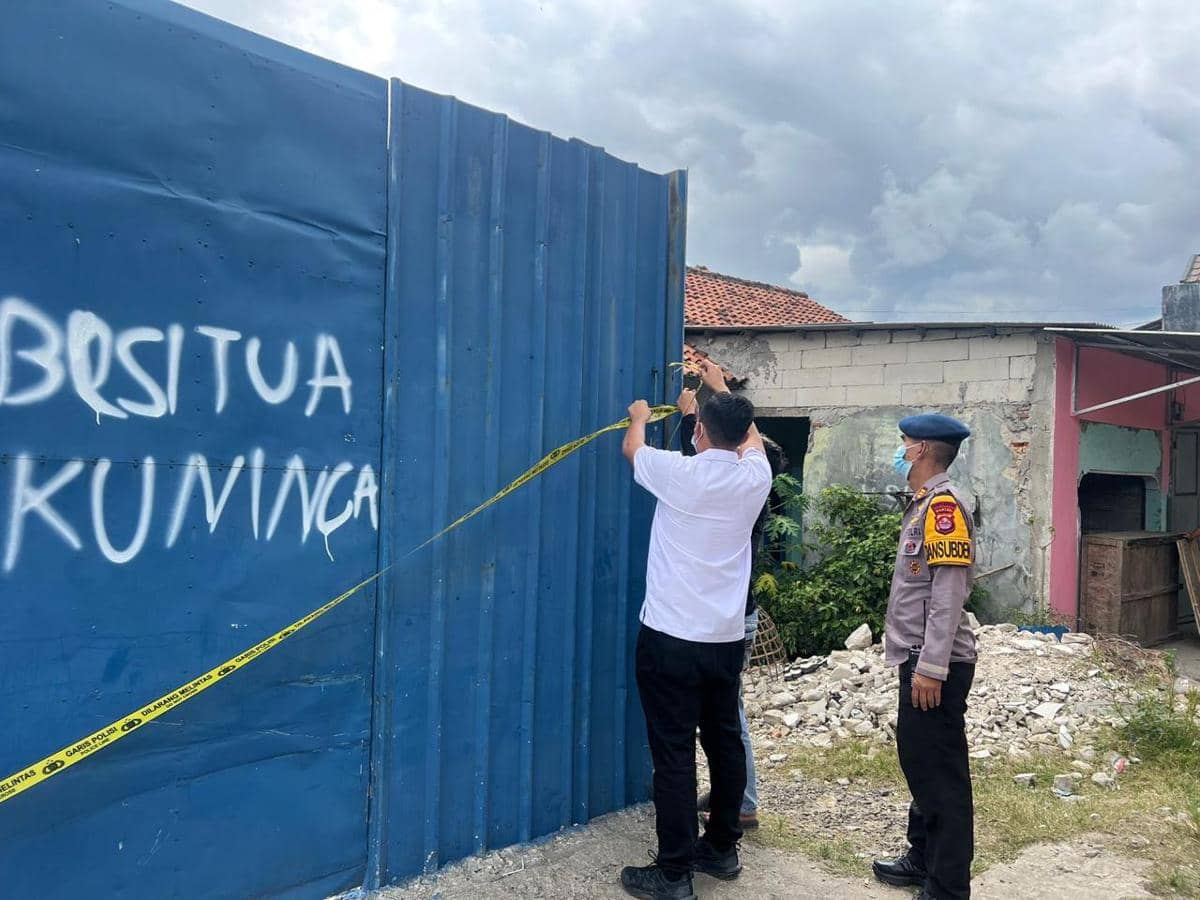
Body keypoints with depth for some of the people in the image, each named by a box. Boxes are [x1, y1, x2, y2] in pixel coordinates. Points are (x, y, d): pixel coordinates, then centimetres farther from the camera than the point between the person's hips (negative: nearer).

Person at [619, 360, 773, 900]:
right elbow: (750, 435, 23)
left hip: (670, 639, -5)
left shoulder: (680, 474, -13)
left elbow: (632, 448, 9)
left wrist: (639, 417, 31)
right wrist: (720, 387, 36)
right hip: (727, 639, 5)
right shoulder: (755, 477, -1)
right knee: (725, 742, 17)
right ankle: (722, 849, 32)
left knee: (674, 755, 0)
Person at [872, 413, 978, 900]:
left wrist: (931, 667, -23)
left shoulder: (944, 505, -17)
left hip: (935, 664, -10)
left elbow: (949, 594, -22)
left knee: (941, 773, -1)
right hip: (918, 658, 10)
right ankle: (923, 860, 33)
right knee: (918, 762, 19)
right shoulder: (923, 503, 13)